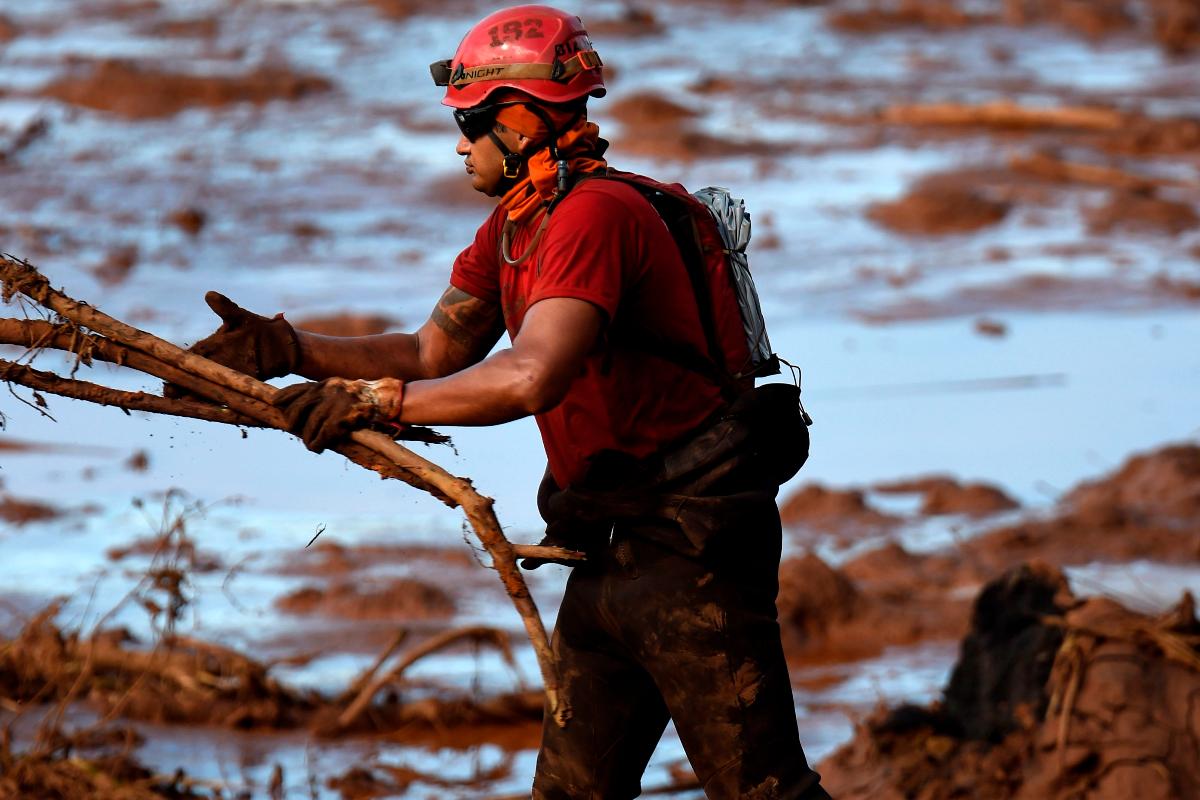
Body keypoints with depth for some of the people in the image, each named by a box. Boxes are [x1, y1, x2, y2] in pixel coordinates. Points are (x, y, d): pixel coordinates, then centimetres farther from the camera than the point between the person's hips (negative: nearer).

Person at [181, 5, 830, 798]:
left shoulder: (594, 214, -20)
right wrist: (285, 348, 5)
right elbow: (434, 353, 15)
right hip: (621, 545, 10)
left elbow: (533, 377, -32)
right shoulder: (511, 228, 13)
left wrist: (376, 401, -25)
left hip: (692, 538, -10)